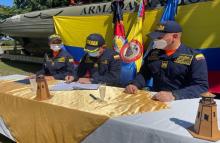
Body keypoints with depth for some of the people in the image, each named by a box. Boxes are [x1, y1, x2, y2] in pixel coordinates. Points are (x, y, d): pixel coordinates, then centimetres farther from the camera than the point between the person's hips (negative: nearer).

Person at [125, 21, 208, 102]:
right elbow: (144, 74, 21)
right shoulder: (153, 53, 10)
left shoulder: (194, 57, -5)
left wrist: (174, 95, -27)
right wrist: (135, 85, 0)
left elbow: (202, 86, -13)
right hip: (154, 100, 4)